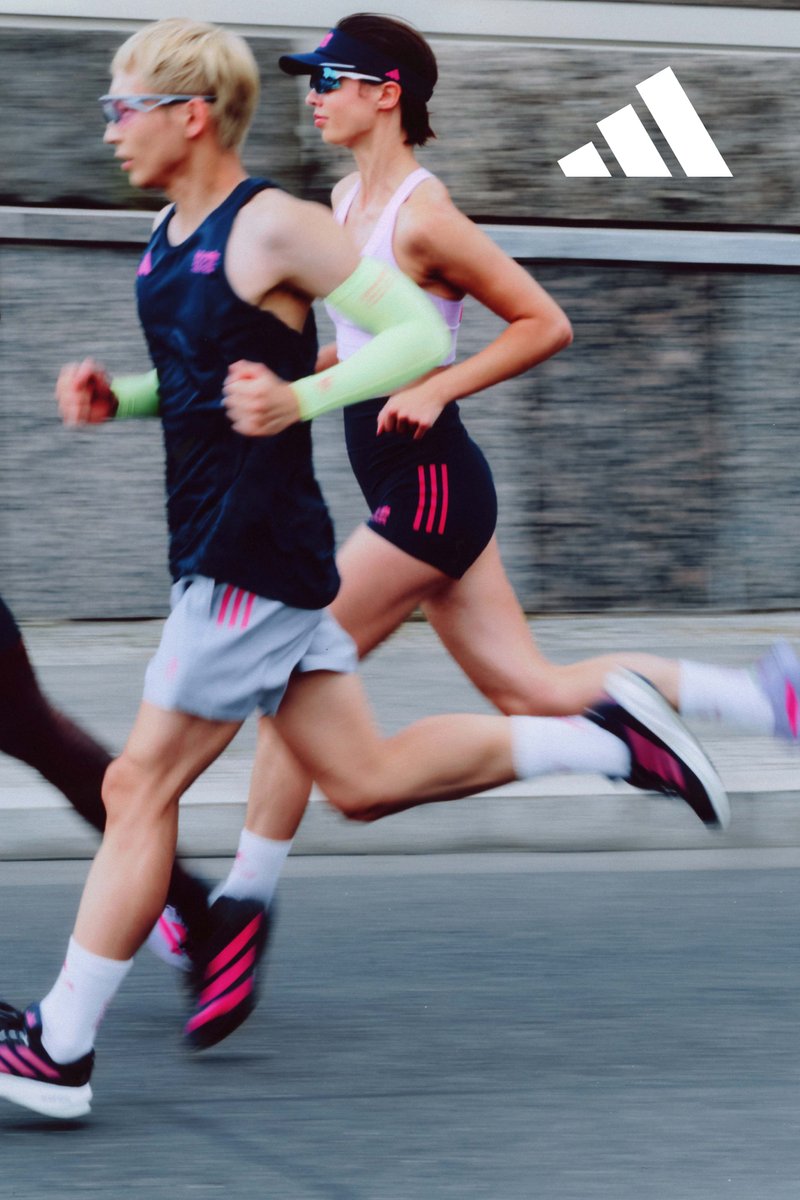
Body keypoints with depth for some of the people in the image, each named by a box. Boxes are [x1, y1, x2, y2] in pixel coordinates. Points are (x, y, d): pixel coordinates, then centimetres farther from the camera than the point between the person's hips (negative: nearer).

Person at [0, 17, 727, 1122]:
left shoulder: (275, 228, -14)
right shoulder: (168, 239, 12)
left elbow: (421, 335, -13)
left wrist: (301, 399, -24)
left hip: (254, 562, -10)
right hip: (219, 554, 10)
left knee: (141, 787, -6)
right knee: (365, 781, 12)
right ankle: (608, 740, 19)